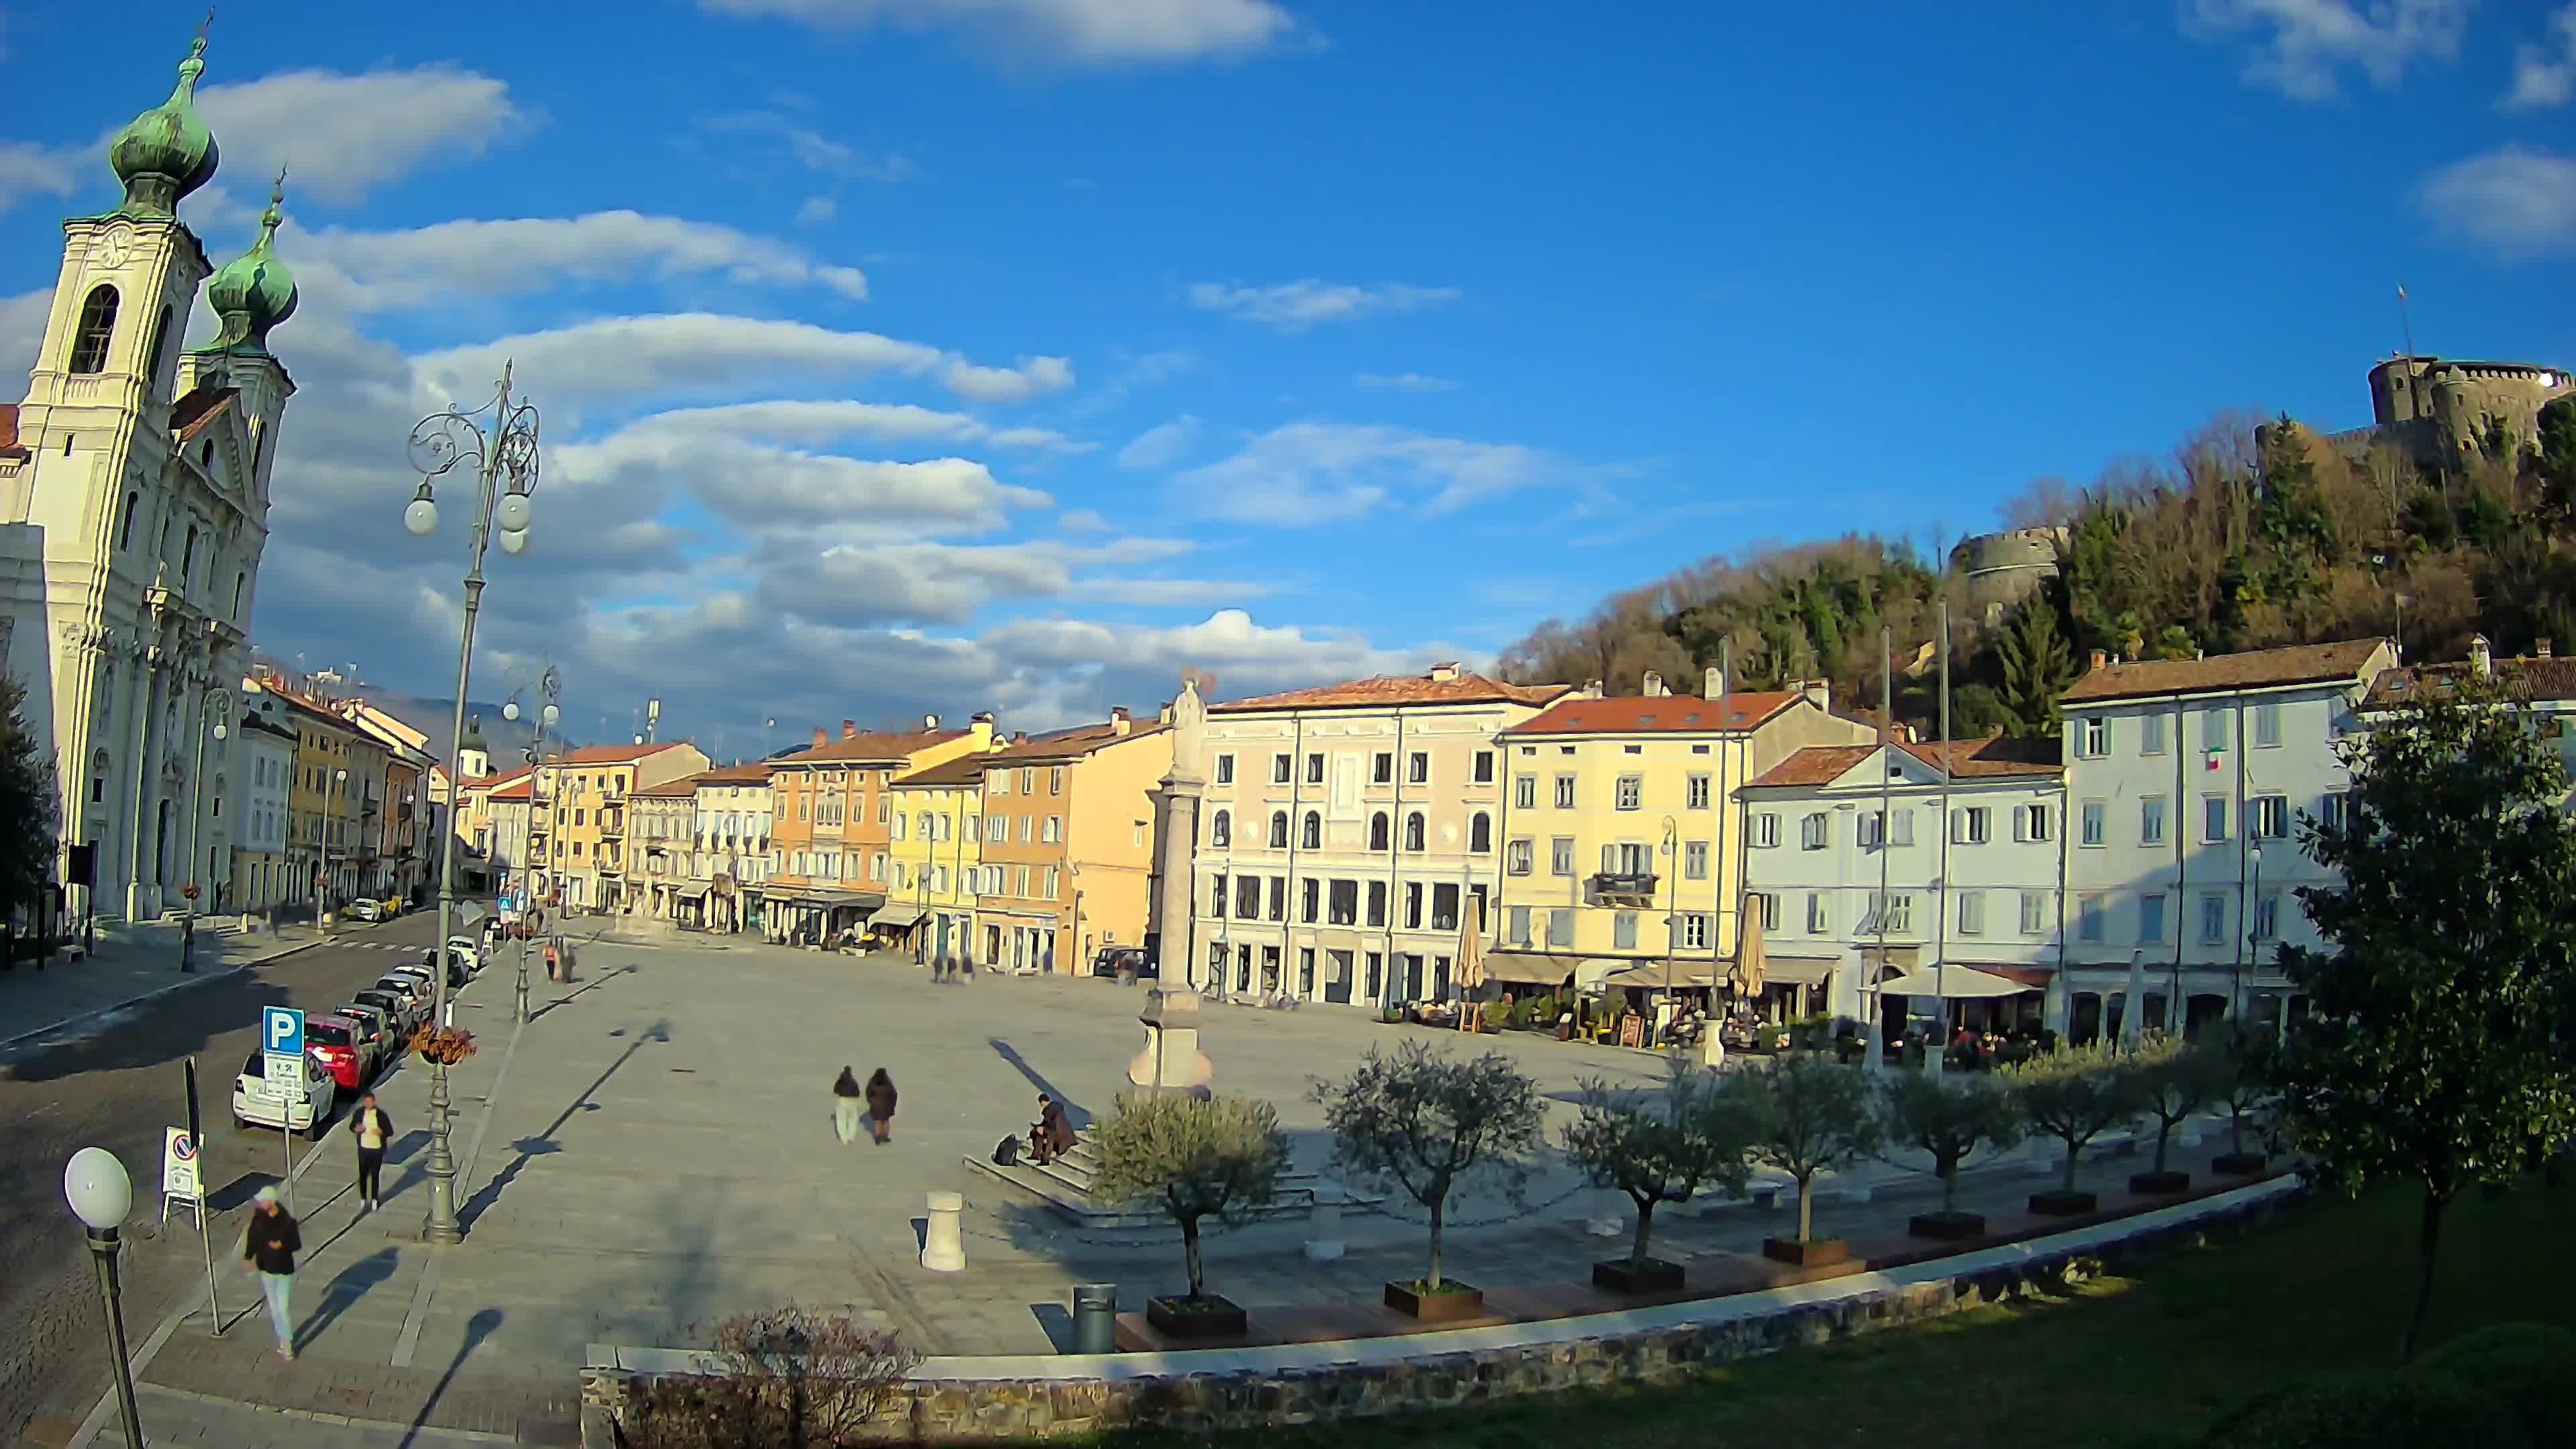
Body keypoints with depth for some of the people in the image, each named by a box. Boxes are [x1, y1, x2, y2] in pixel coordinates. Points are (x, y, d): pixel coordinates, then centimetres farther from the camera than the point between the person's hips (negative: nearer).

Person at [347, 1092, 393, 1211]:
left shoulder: (381, 1114, -9)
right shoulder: (359, 1112, -2)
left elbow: (390, 1132, -3)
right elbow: (352, 1126, 10)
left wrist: (381, 1132, -24)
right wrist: (356, 1129, -13)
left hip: (377, 1149, -2)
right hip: (363, 1148, 2)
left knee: (375, 1174, 6)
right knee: (363, 1174, 2)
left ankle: (375, 1199, 18)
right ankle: (363, 1199, 16)